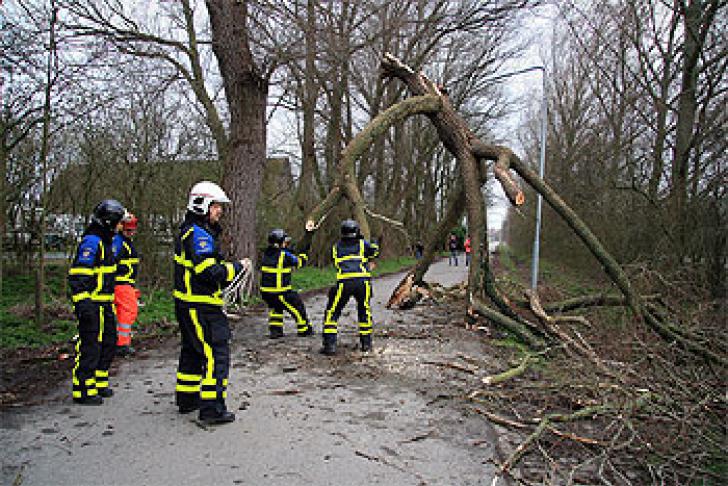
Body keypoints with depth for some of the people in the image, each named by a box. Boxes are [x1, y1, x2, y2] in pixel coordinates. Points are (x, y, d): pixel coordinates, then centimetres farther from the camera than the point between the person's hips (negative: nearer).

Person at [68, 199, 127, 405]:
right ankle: (84, 391, 4)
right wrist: (83, 302, -27)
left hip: (104, 305, 10)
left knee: (108, 343, 16)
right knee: (90, 346, -4)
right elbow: (78, 275, -22)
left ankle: (99, 383, 29)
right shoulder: (91, 241, -15)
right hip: (92, 306, -10)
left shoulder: (105, 241, 17)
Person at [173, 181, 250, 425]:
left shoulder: (188, 232, 17)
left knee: (192, 350, 20)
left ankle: (187, 398, 33)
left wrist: (228, 265, 8)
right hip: (201, 306, -11)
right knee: (216, 353, -8)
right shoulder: (199, 235, -17)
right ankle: (212, 408, -5)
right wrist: (237, 267, -14)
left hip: (188, 304, 11)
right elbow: (209, 272, -25)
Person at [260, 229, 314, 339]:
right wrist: (304, 253, 16)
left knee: (275, 308, 30)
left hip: (265, 291, 7)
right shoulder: (284, 255, -14)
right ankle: (304, 329, 22)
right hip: (280, 292, -7)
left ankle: (275, 330, 24)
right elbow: (300, 262, -2)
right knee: (297, 306, 11)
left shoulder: (266, 254, 5)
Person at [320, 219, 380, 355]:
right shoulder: (362, 243, 13)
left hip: (344, 283, -1)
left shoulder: (336, 247, 17)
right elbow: (375, 251, 26)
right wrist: (375, 245, 47)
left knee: (332, 312, 10)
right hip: (362, 281, 1)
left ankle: (330, 345, 2)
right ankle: (366, 343, 24)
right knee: (364, 311, 21)